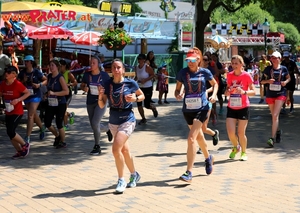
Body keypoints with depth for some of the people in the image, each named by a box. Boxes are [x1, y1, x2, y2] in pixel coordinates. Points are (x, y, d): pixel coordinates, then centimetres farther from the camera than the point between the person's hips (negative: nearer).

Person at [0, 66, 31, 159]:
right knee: (10, 133, 8)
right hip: (8, 112, 7)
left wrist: (18, 99, -20)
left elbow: (28, 93, -9)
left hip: (17, 112, -7)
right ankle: (19, 151, 23)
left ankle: (25, 145, 10)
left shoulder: (17, 84, -16)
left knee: (10, 132, -13)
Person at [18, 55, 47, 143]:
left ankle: (27, 137, -11)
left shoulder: (37, 72, -10)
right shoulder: (22, 72, 0)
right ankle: (42, 128, 44)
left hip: (35, 96, -5)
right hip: (26, 96, 5)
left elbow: (46, 80, -1)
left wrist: (40, 84, -17)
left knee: (30, 116, -11)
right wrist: (23, 81, -14)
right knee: (34, 114, 20)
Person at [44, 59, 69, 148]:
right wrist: (48, 94, 10)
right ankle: (57, 136, 31)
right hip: (50, 104, 7)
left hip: (60, 104, -7)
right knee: (47, 123, 5)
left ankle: (63, 142, 19)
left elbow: (66, 91, -20)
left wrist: (54, 93, -24)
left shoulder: (60, 78, -13)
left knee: (59, 124, -1)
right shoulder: (49, 77, 7)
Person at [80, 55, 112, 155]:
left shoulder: (104, 75, -8)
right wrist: (84, 88, -10)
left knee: (95, 123, -16)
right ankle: (108, 130, 44)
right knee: (93, 125, 13)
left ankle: (97, 146, 0)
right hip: (90, 102, 5)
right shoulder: (87, 75, 0)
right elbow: (82, 85, 12)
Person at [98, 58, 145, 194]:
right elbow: (102, 105, 2)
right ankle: (134, 175, 38)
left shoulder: (130, 83, -9)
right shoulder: (107, 84, -1)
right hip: (113, 121, 5)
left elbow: (142, 96, 7)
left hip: (127, 120, -5)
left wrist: (135, 98, -14)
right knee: (124, 150, 17)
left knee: (116, 148, -19)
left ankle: (121, 180, -4)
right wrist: (100, 95, -18)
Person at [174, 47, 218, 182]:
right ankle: (208, 158, 50)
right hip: (188, 109, 3)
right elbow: (177, 89, 5)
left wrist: (214, 95, -3)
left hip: (202, 108, -3)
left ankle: (189, 173, -13)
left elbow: (215, 84, 14)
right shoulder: (183, 73, -2)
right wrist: (178, 95, -17)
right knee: (199, 136, 21)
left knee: (191, 138, -16)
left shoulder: (205, 72, -4)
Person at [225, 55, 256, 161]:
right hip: (231, 107, 3)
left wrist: (244, 92, -29)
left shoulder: (247, 75, -8)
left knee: (241, 133, 0)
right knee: (230, 133, -6)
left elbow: (253, 92, -10)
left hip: (243, 108, -3)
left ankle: (244, 152, 24)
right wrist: (227, 92, -7)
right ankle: (235, 147, 25)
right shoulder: (229, 75, 4)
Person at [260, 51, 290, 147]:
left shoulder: (284, 69, -2)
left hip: (280, 94, -3)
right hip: (270, 94, 3)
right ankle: (277, 131, 42)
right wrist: (268, 81, -16)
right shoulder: (268, 69, 0)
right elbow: (262, 81, 5)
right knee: (274, 116, 15)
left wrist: (286, 82, -7)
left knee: (275, 116, -14)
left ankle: (272, 138, -16)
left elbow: (289, 78, 15)